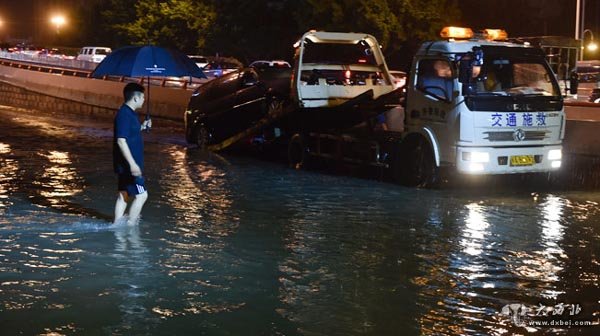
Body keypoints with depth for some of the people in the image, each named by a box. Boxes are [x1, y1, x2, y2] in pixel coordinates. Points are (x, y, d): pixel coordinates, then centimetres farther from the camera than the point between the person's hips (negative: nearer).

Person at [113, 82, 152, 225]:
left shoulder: (129, 113, 13)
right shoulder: (124, 114, -19)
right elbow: (121, 141, -25)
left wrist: (142, 127, 15)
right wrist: (132, 164, -27)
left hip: (126, 165, 10)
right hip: (128, 164, -10)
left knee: (124, 196, 15)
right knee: (141, 195, -7)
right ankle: (130, 226, -1)